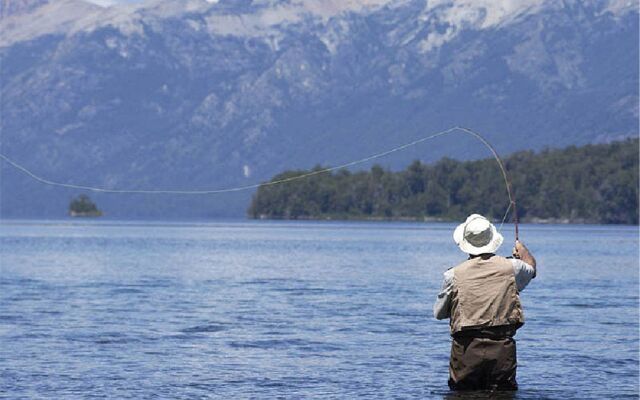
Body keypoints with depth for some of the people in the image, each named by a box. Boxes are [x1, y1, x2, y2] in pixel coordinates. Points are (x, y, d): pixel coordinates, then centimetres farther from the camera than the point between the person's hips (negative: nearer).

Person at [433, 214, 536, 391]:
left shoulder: (454, 275, -1)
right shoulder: (511, 267, 3)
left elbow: (438, 313, 11)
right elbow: (531, 268, 29)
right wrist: (522, 250, 50)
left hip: (466, 349, -1)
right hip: (503, 348, 1)